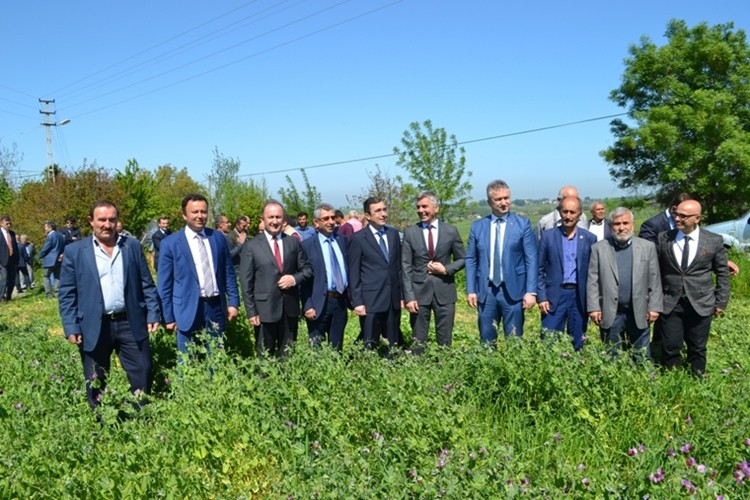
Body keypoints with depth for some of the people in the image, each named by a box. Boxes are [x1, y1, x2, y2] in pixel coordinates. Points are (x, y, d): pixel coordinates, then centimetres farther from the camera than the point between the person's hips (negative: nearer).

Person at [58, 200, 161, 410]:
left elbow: (147, 284, 8)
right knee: (95, 384, 10)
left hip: (130, 324, 1)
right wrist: (71, 327, -6)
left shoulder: (133, 246, 7)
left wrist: (153, 314, 1)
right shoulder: (75, 251, 1)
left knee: (142, 375, 6)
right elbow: (67, 293, 1)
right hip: (93, 327, -1)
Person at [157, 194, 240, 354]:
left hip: (216, 307, 3)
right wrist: (169, 317, -2)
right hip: (188, 310, -3)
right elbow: (164, 284, -2)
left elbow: (228, 273, 10)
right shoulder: (170, 243, -4)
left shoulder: (218, 237, 5)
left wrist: (233, 302, 5)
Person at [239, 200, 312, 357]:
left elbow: (307, 269, 10)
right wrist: (251, 312, -8)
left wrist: (295, 278, -12)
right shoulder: (251, 245, -2)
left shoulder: (293, 242, 6)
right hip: (264, 309, -3)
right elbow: (246, 282, -3)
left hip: (290, 308, 3)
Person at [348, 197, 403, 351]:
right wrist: (357, 302, -9)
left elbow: (398, 267, 14)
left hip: (393, 299, 5)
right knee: (370, 346, 3)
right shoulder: (358, 238, -5)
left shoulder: (394, 234, 9)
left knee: (394, 345, 10)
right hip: (370, 300, -5)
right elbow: (353, 273, -5)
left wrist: (402, 295, 11)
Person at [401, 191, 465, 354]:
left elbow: (462, 259, 10)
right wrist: (409, 296, -9)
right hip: (419, 291, 0)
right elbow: (406, 267, -2)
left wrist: (446, 269, -9)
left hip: (444, 291, 1)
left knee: (445, 340, 7)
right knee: (418, 341, 6)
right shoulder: (410, 232, 0)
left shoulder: (451, 231, 2)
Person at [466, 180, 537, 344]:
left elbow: (531, 260, -2)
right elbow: (470, 260, 7)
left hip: (513, 291, -2)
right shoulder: (477, 226, 6)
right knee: (486, 340, 9)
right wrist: (470, 290, 0)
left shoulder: (523, 224, 1)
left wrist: (531, 291, -9)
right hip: (486, 291, 2)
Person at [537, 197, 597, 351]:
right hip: (554, 296, -1)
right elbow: (540, 269, 2)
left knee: (577, 344, 10)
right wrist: (541, 297, -5)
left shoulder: (589, 239, 3)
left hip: (579, 296, 1)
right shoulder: (548, 236, 1)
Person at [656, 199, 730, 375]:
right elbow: (656, 270, 5)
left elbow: (722, 273, 5)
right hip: (670, 303, 0)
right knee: (670, 348, 5)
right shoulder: (663, 238, -2)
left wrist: (721, 301, 3)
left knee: (697, 349, 13)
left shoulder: (714, 241, -4)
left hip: (701, 304, 0)